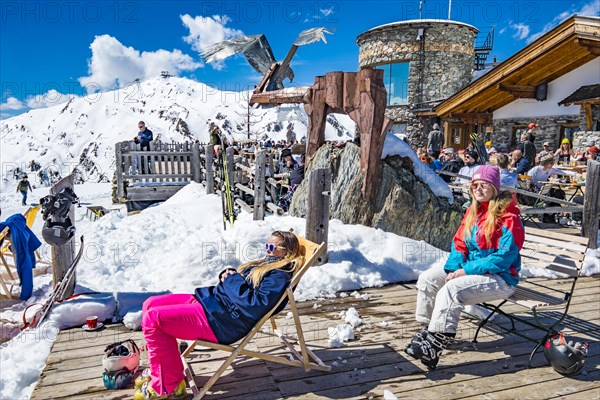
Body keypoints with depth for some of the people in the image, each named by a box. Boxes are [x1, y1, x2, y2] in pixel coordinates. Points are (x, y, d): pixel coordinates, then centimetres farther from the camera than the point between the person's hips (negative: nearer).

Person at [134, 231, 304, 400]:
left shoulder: (279, 276, -13)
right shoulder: (264, 265, 18)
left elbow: (255, 306, -26)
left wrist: (233, 280, -14)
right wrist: (227, 274, 2)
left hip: (221, 320, -11)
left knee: (153, 318, -18)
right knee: (151, 304, 7)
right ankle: (160, 369, 15)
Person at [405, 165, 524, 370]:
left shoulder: (508, 215, -16)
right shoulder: (473, 210, 8)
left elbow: (504, 257, -21)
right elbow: (459, 242, 9)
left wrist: (466, 271, -22)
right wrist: (453, 268, -10)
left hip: (500, 277, -8)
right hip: (468, 268, 8)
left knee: (452, 289, -30)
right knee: (427, 278, -4)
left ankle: (436, 342, -26)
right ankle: (429, 328, 2)